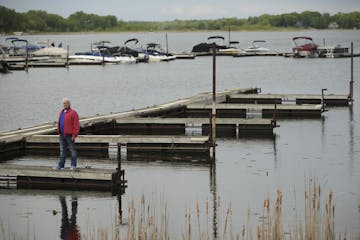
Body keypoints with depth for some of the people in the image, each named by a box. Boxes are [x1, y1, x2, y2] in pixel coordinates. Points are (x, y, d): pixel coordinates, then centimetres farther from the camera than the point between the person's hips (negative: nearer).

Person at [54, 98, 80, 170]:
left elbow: (76, 125, -13)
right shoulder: (61, 112, 15)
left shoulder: (73, 113, -8)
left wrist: (74, 135, -17)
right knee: (62, 151, 9)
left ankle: (73, 166, 2)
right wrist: (59, 132, 14)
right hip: (62, 135, 7)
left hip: (69, 136, -7)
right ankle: (61, 166, 12)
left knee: (72, 150, -1)